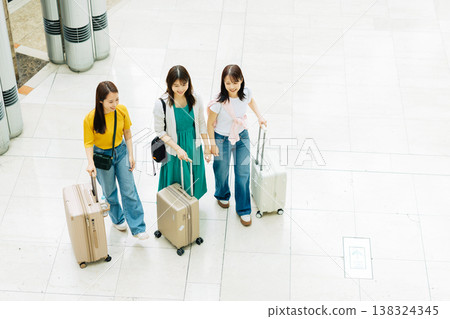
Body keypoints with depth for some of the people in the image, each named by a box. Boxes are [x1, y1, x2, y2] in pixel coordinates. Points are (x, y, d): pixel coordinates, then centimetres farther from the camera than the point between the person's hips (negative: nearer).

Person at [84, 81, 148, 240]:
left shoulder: (122, 110, -15)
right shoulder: (91, 118, -24)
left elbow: (127, 134, -1)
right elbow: (89, 143, -15)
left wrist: (130, 155, -1)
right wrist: (91, 162, -30)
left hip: (121, 151, 2)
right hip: (102, 156, -2)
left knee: (129, 191, 2)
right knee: (110, 192, 16)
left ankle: (138, 228, 9)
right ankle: (118, 219, 42)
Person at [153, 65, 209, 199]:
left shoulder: (195, 99, -12)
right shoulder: (161, 104, -23)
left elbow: (201, 124, 2)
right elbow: (160, 131, -14)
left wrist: (207, 148, 5)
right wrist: (178, 149, -22)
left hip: (194, 147, 4)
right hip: (174, 151, -4)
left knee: (194, 181, 22)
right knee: (178, 184, 13)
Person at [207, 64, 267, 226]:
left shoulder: (246, 93, -16)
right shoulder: (219, 102, -29)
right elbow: (210, 123, -14)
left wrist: (259, 116, 8)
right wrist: (213, 144, -9)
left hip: (242, 137, 3)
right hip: (222, 139, -3)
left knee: (243, 173, 6)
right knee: (222, 171, 19)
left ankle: (244, 210, 22)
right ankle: (222, 195, 52)